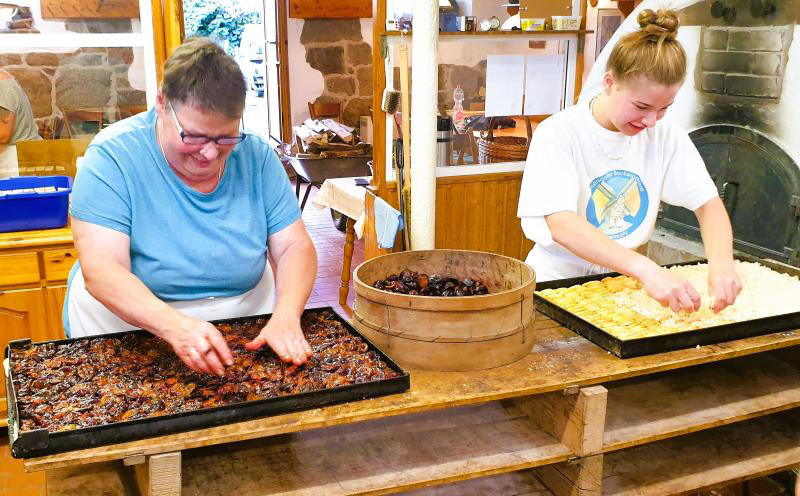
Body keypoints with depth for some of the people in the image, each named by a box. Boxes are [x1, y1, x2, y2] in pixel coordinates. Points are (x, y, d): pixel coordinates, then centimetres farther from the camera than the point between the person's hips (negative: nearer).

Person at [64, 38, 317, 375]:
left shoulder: (255, 155, -4)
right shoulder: (113, 156, -15)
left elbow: (295, 248, -5)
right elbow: (100, 270, -22)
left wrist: (286, 316, -24)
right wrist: (175, 325, -39)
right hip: (128, 326, -1)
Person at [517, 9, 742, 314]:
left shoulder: (666, 137, -1)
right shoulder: (558, 134, -17)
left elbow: (708, 203, -1)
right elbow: (562, 226, -29)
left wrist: (721, 262, -23)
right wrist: (646, 269, -41)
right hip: (557, 282, -3)